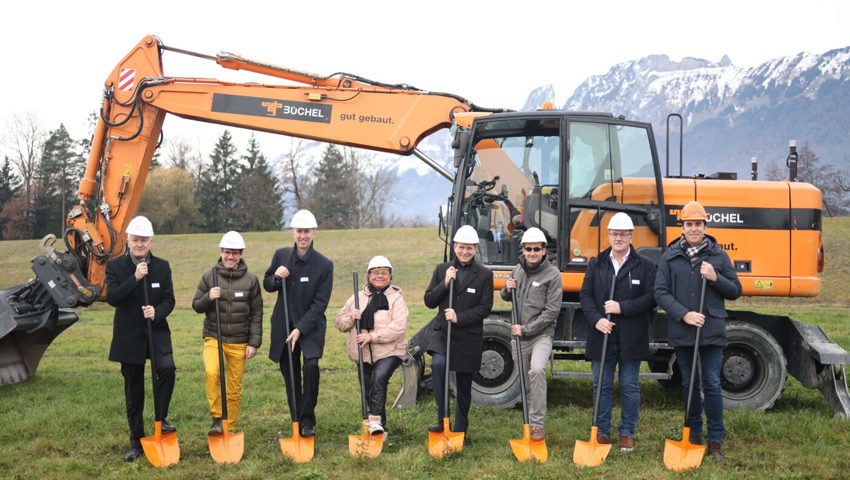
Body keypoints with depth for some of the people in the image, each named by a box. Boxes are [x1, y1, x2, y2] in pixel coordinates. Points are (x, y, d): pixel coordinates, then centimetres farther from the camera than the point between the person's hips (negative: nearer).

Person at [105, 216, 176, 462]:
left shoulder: (162, 266, 3)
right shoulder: (115, 265, -2)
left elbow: (169, 300, 2)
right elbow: (111, 297, -14)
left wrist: (157, 312, -19)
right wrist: (135, 278, -23)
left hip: (157, 333, 1)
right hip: (129, 337, 0)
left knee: (167, 369, -27)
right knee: (133, 391, 8)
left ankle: (161, 418, -6)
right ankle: (137, 442, 20)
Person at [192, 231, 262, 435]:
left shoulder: (251, 279, 2)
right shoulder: (209, 276, 2)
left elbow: (256, 313, 5)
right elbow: (196, 305, 7)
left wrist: (254, 343, 0)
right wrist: (208, 298, -15)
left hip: (239, 342, 1)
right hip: (213, 337, -1)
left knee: (235, 389, 4)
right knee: (211, 372, -28)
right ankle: (216, 418, -14)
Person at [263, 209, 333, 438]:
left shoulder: (324, 265, -9)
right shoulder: (281, 256, 2)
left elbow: (320, 304, -11)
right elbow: (267, 286, 13)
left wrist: (300, 330, -17)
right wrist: (276, 277, -11)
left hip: (310, 326, -3)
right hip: (283, 325, 4)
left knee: (311, 365, -23)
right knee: (290, 375, 8)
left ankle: (308, 421, -10)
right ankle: (296, 422, 23)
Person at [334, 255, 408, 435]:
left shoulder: (396, 298, -2)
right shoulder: (358, 297, 10)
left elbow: (399, 327, -15)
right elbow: (339, 322, 11)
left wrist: (373, 336, -22)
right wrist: (350, 318, -12)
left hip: (389, 352, -5)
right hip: (364, 354, 5)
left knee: (379, 378, -30)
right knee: (369, 390, 10)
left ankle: (376, 419, -27)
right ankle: (380, 426, 26)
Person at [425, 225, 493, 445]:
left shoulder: (484, 275, 0)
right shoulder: (442, 270, 7)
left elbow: (485, 308, -5)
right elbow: (429, 301, 4)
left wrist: (459, 317, -17)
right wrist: (445, 283, -11)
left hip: (468, 336, -1)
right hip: (442, 332, 1)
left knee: (464, 385, 8)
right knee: (438, 364, -28)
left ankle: (460, 431, 23)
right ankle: (442, 419, -20)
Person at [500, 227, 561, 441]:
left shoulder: (553, 275, -9)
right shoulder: (518, 270, 9)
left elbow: (551, 312, -13)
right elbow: (508, 298, 24)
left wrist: (525, 329, -15)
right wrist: (507, 289, 0)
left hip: (541, 334, -6)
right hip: (519, 336, 6)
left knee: (537, 370, -28)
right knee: (525, 381, 12)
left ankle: (537, 425, -23)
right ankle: (530, 423, 27)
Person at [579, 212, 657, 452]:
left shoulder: (645, 265, 1)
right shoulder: (596, 264, 9)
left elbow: (651, 298, -7)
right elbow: (585, 295, 5)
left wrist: (622, 307, -15)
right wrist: (597, 319, -10)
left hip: (631, 339, -2)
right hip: (602, 335, 2)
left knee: (630, 386, 6)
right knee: (601, 385, 7)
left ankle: (627, 433, 17)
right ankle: (602, 432, 17)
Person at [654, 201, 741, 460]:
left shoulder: (718, 256, 5)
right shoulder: (670, 257, 4)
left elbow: (735, 291, 7)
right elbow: (661, 293, -2)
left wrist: (715, 278, -11)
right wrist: (684, 315, -15)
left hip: (711, 331, -1)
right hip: (681, 331, 1)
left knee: (712, 385, -2)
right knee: (689, 384, 11)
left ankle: (716, 441, 5)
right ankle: (694, 435, 24)